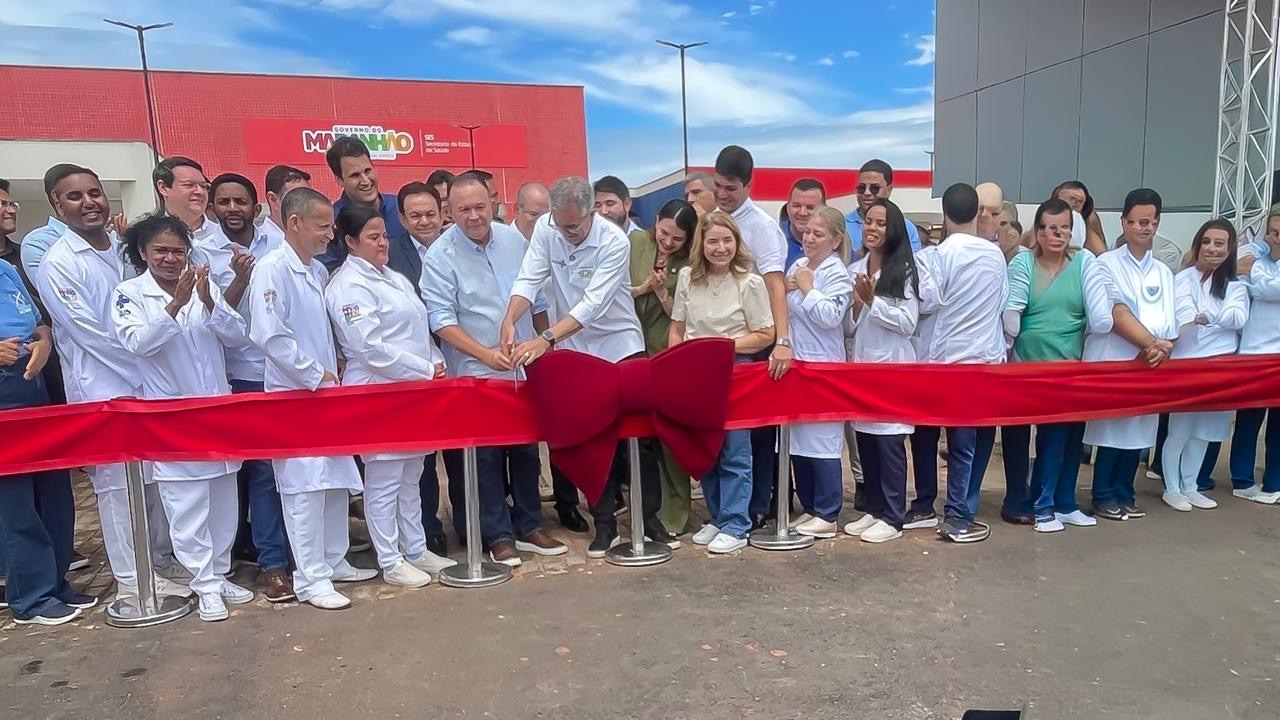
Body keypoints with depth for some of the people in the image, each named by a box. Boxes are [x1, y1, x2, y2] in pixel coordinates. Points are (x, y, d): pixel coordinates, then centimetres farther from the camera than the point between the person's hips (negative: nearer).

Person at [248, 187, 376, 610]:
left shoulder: (319, 271, 11)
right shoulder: (271, 270, -12)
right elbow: (270, 337, -20)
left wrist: (332, 375, 8)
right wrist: (317, 376, -14)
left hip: (326, 393, 8)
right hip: (294, 396, -8)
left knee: (337, 481, 13)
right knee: (304, 487, -4)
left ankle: (334, 561, 27)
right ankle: (310, 579, 6)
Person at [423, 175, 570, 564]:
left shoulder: (513, 238, 3)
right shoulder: (441, 255, -11)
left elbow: (536, 298, 12)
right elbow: (441, 319, -14)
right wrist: (485, 354, -22)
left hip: (525, 366, 5)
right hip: (476, 373, -4)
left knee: (527, 449, 13)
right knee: (486, 455, 2)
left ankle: (529, 527, 26)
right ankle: (498, 535, 15)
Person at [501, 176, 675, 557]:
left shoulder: (614, 241, -19)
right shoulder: (545, 228, -7)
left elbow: (593, 304, -27)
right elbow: (529, 279, -13)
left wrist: (546, 339, -36)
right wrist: (510, 320, -33)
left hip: (620, 345, -2)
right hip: (574, 351, 3)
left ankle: (650, 516, 16)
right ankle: (604, 522, 17)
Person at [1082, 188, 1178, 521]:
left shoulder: (1163, 272, 15)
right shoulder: (1105, 265, -2)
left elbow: (1170, 322, 8)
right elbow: (1106, 318, -13)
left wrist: (1161, 349, -12)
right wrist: (1151, 343, -17)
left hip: (1150, 365, 5)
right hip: (1111, 361, -5)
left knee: (1138, 430, 9)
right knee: (1110, 429, -2)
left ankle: (1124, 494, 21)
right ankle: (1104, 497, 10)